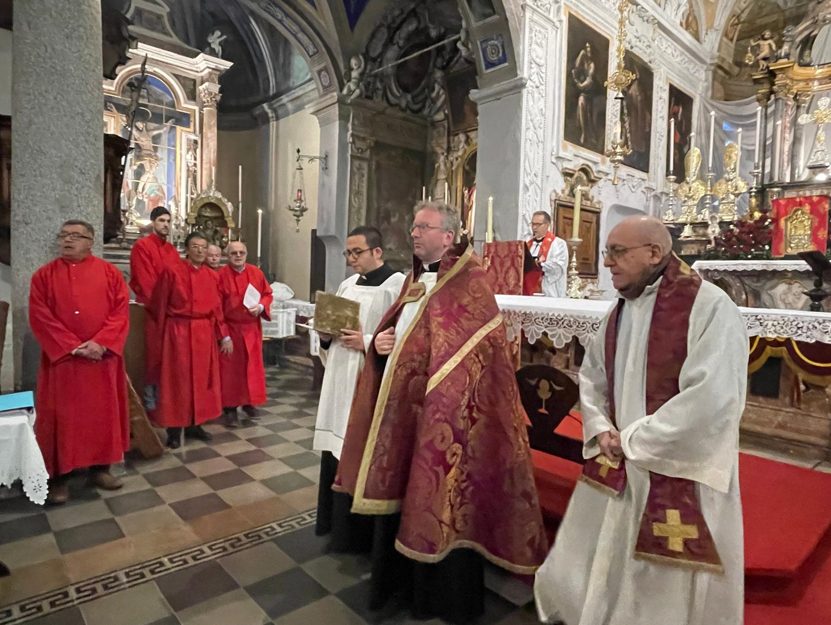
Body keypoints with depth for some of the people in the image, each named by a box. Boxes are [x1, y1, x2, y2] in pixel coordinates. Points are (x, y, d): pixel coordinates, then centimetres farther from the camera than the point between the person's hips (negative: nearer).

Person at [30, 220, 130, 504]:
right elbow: (40, 317, -4)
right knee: (61, 415, 4)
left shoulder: (110, 273, 4)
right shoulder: (44, 275, 4)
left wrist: (100, 343, -16)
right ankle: (58, 475, 14)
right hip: (60, 358, 0)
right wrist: (73, 346, -14)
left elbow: (121, 311, -3)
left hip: (102, 357, 1)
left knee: (103, 412, 7)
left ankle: (100, 467, 20)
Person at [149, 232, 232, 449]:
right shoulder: (172, 271, -6)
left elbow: (217, 308, 10)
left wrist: (224, 335, 5)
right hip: (178, 332, -5)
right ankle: (174, 429, 13)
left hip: (205, 332, 5)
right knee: (178, 379, 1)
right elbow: (159, 305, -1)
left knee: (201, 378, 10)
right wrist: (161, 334, 2)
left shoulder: (213, 276, 8)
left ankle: (194, 424, 23)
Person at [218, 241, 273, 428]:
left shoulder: (256, 273, 3)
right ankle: (230, 408, 11)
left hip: (251, 328, 4)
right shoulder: (220, 275, -8)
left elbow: (268, 294, 9)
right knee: (231, 368, 2)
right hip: (229, 328, -4)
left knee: (252, 366, 11)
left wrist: (261, 307, -12)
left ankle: (249, 402, 27)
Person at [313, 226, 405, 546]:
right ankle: (334, 518, 35)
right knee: (336, 450, 16)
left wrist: (366, 343, -22)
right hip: (339, 380, 8)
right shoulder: (347, 284, 13)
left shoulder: (397, 286, -11)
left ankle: (358, 529, 21)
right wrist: (325, 336, -1)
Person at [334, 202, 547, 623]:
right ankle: (406, 576, 41)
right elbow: (395, 332, 18)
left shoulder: (468, 284, -13)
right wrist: (380, 344, -3)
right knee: (401, 493, 19)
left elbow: (471, 356, -18)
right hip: (400, 406, 8)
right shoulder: (415, 279, 13)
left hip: (442, 411, -8)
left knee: (438, 501, 6)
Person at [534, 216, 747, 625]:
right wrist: (601, 430, -3)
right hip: (615, 468, 7)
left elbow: (712, 399, -24)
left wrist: (633, 440, -17)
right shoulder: (620, 311, 7)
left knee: (668, 592, 13)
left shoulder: (709, 307, -16)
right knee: (586, 578, 20)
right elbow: (591, 376, 14)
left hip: (680, 474, -7)